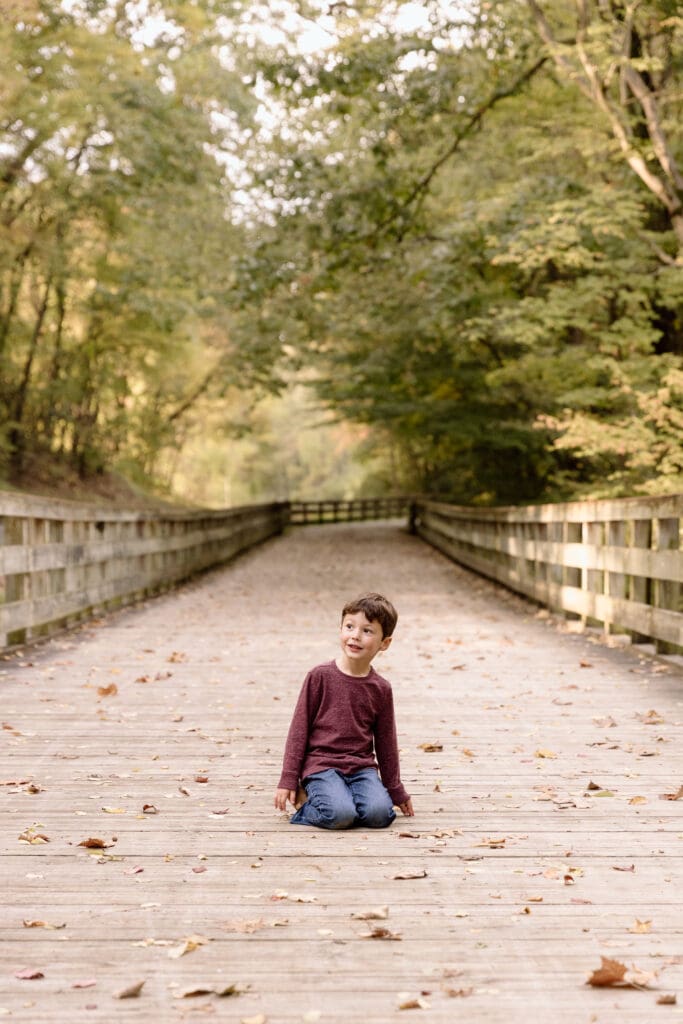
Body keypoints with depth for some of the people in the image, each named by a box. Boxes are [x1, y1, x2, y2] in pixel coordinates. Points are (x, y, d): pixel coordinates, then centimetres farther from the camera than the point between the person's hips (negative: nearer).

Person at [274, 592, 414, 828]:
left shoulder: (381, 689, 5)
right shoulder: (320, 676, -3)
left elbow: (386, 743, 15)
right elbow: (299, 729, 1)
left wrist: (396, 791, 20)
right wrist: (288, 781, -2)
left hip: (362, 767, 3)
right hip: (321, 764, -3)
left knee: (379, 813, -24)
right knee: (340, 814, -29)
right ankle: (306, 799, 1)